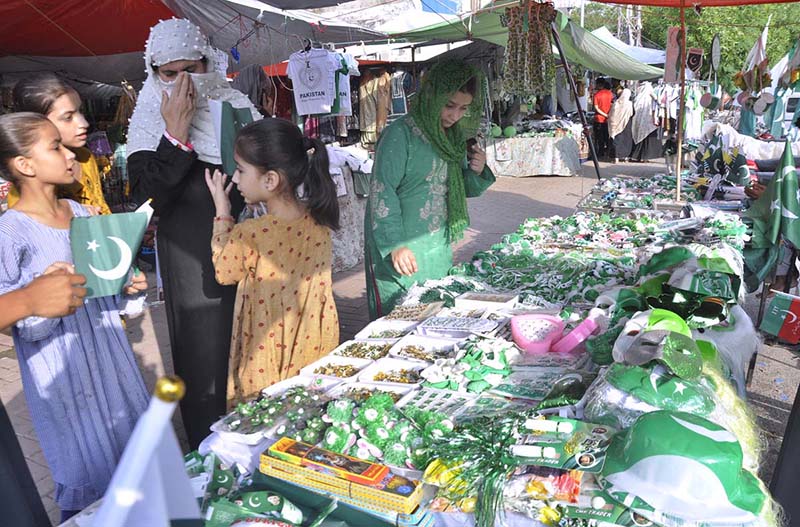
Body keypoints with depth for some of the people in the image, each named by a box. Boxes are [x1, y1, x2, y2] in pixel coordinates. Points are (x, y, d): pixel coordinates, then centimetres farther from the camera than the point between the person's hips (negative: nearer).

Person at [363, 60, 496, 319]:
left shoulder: (454, 136, 9)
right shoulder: (401, 134, -14)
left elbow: (462, 190, 18)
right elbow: (382, 192, -17)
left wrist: (477, 172, -4)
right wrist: (395, 245, -23)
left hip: (439, 248, 7)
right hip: (400, 251, -7)